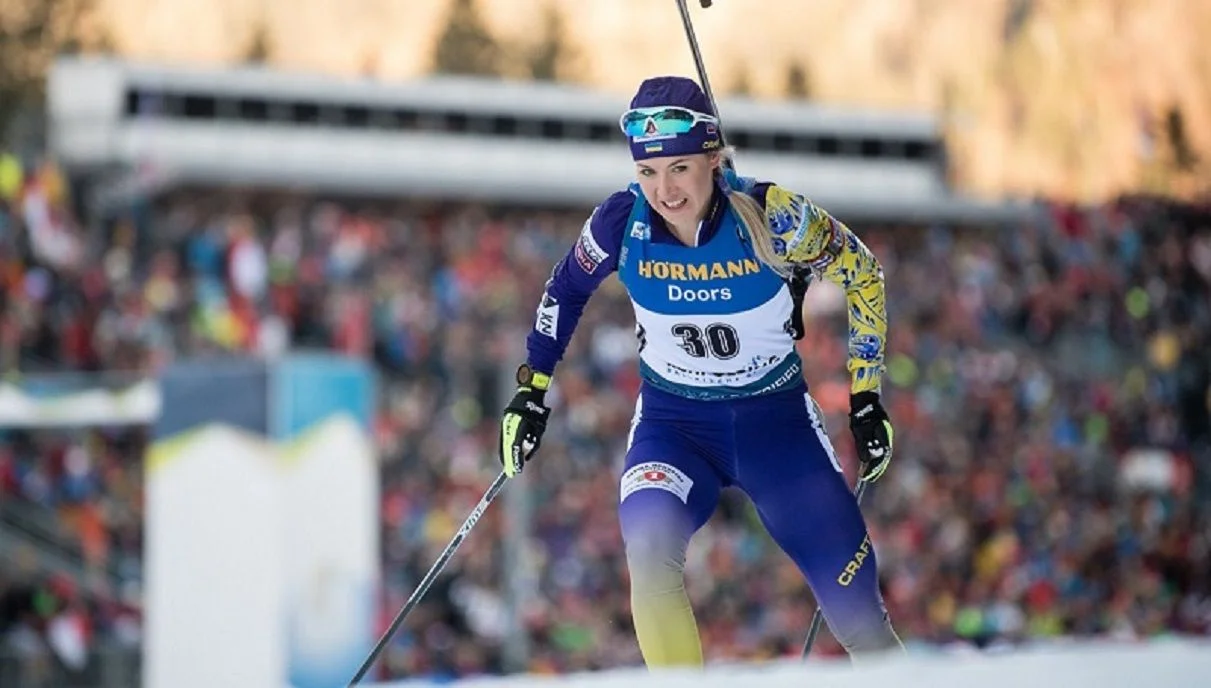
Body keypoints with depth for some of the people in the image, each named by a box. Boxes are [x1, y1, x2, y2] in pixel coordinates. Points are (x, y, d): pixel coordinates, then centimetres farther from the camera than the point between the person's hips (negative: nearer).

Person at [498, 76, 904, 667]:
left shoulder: (768, 217, -21)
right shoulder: (622, 222, -15)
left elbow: (861, 274, -4)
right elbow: (566, 291, 7)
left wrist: (865, 399, -3)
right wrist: (532, 390, 7)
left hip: (776, 419, -1)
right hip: (672, 423, 1)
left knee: (856, 614, -2)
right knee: (648, 543, -32)